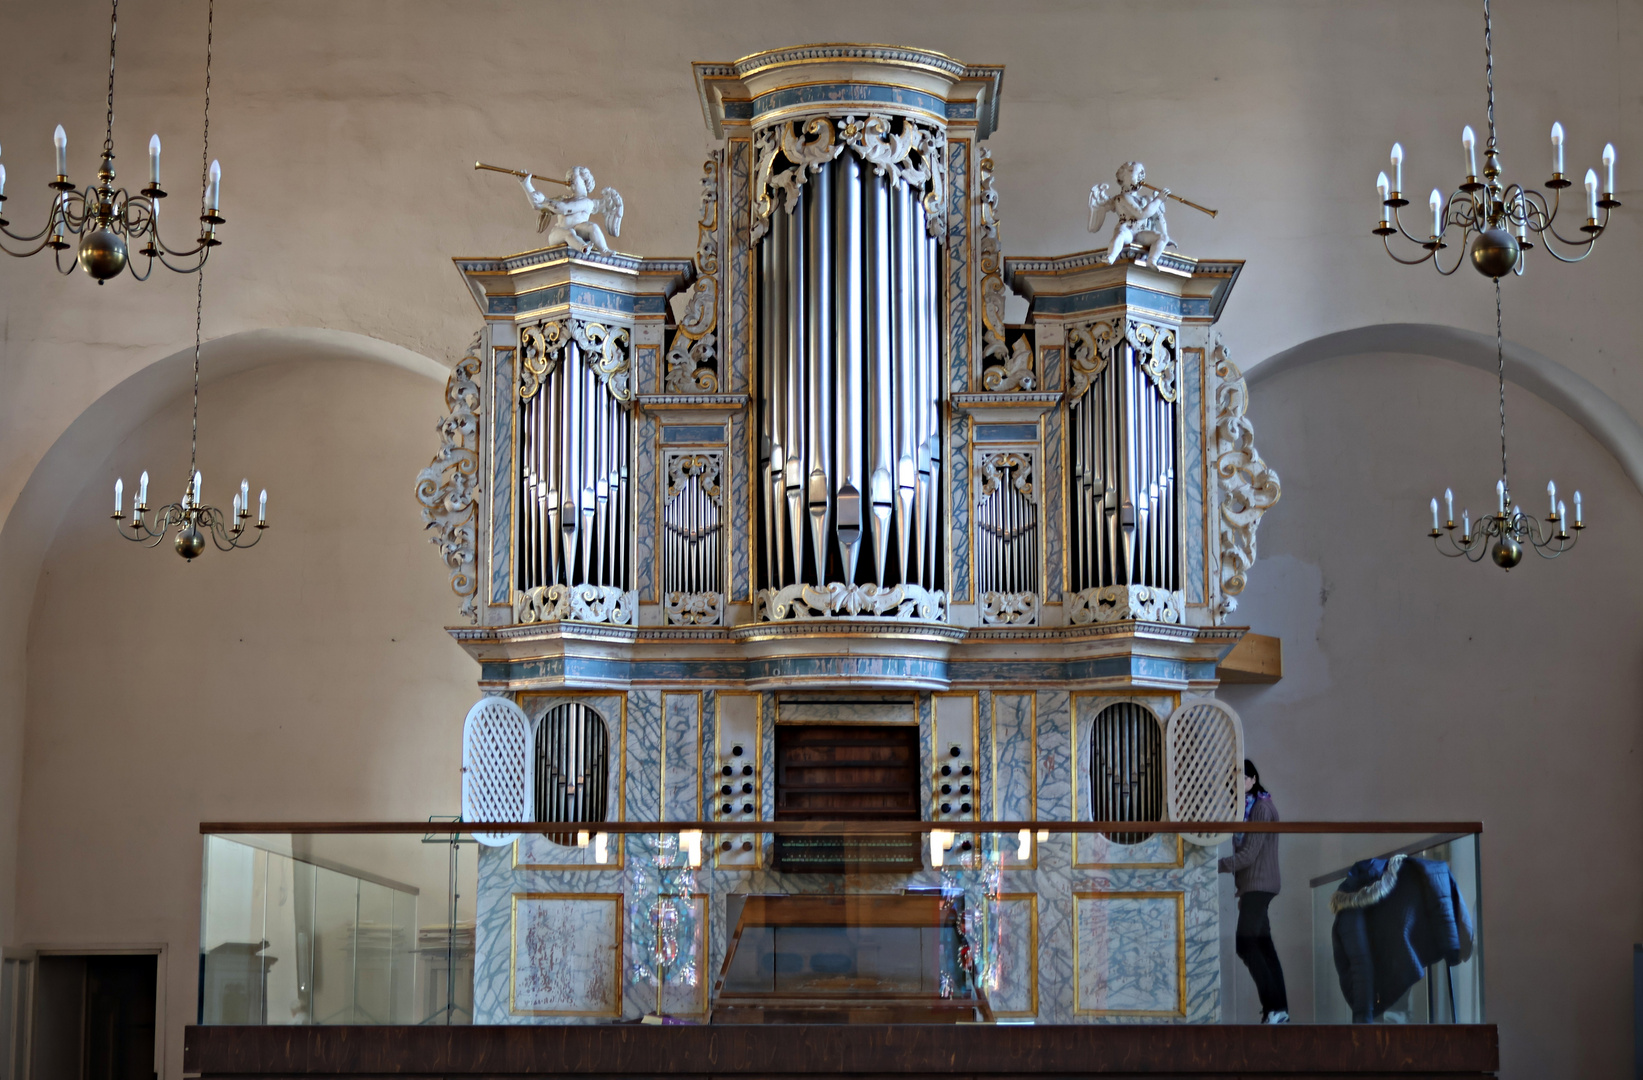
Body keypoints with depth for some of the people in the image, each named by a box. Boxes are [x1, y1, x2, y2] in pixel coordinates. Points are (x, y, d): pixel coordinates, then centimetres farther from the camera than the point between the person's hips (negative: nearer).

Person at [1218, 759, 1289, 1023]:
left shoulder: (1261, 807, -12)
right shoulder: (1246, 807, 16)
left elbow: (1249, 853, -18)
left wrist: (1216, 866, -21)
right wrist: (1242, 891, 14)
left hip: (1259, 885, -9)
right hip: (1252, 885, 9)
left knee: (1246, 944, -14)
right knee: (1262, 945, 6)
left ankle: (1274, 1006, -17)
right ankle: (1279, 1009, 5)